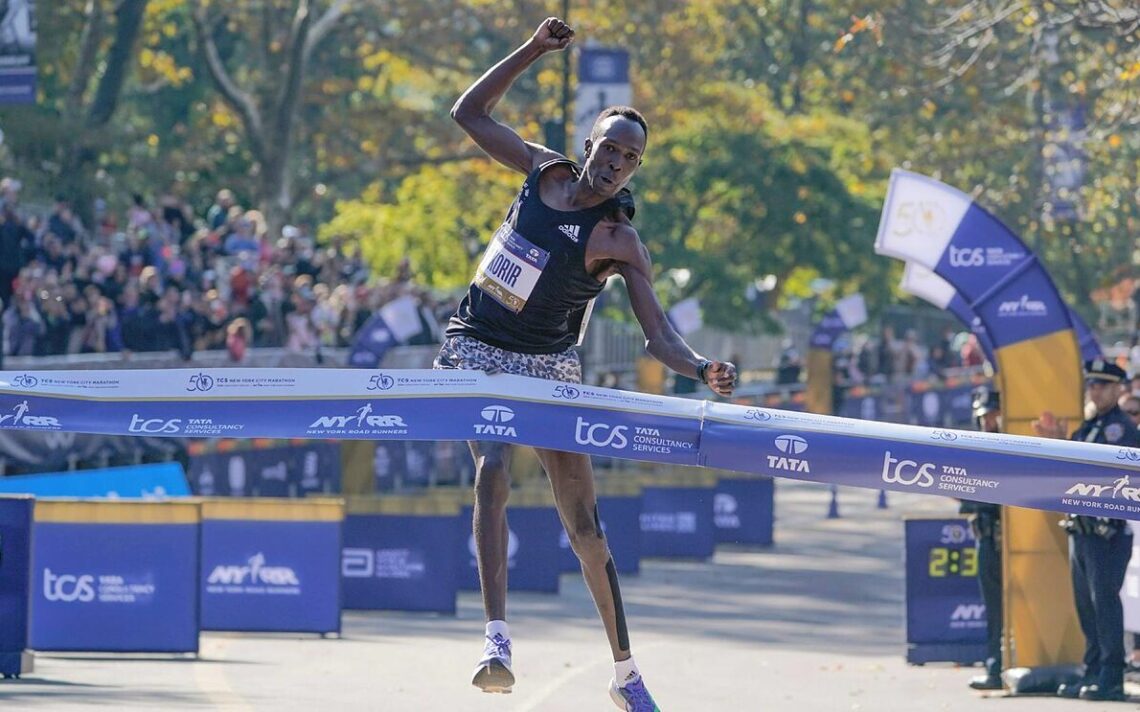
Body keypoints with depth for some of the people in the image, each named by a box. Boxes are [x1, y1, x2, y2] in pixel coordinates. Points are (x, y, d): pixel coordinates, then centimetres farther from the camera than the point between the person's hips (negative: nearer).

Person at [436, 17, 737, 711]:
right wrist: (533, 50, -2)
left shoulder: (622, 243, -13)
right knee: (493, 468, -26)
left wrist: (703, 368, -39)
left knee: (584, 521, 0)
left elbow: (660, 336, -18)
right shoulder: (546, 171, -2)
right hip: (477, 350, 1)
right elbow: (470, 112, 8)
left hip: (547, 365, -1)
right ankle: (498, 639, -36)